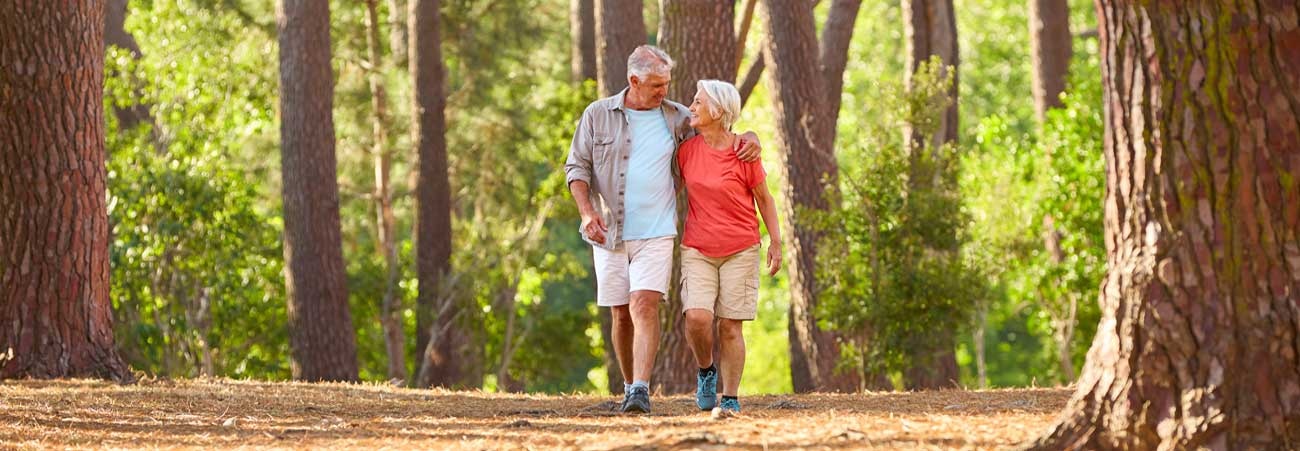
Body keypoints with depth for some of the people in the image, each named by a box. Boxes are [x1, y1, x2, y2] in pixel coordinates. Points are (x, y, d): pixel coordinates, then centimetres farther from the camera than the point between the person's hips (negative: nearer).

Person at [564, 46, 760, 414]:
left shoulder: (677, 118, 5)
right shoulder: (597, 115, 3)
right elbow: (577, 167, 5)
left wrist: (750, 139, -5)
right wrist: (587, 212, -10)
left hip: (655, 232, -1)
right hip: (609, 231, 1)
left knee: (644, 305, -17)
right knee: (621, 314, 7)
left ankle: (641, 391, -24)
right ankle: (629, 386, 24)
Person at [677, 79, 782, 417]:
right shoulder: (687, 150, 0)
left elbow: (764, 197, 1)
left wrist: (776, 242, -2)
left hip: (740, 250, -2)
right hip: (697, 250, 2)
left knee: (730, 326, -2)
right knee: (697, 318, -16)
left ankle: (731, 400, 7)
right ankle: (706, 371, 12)